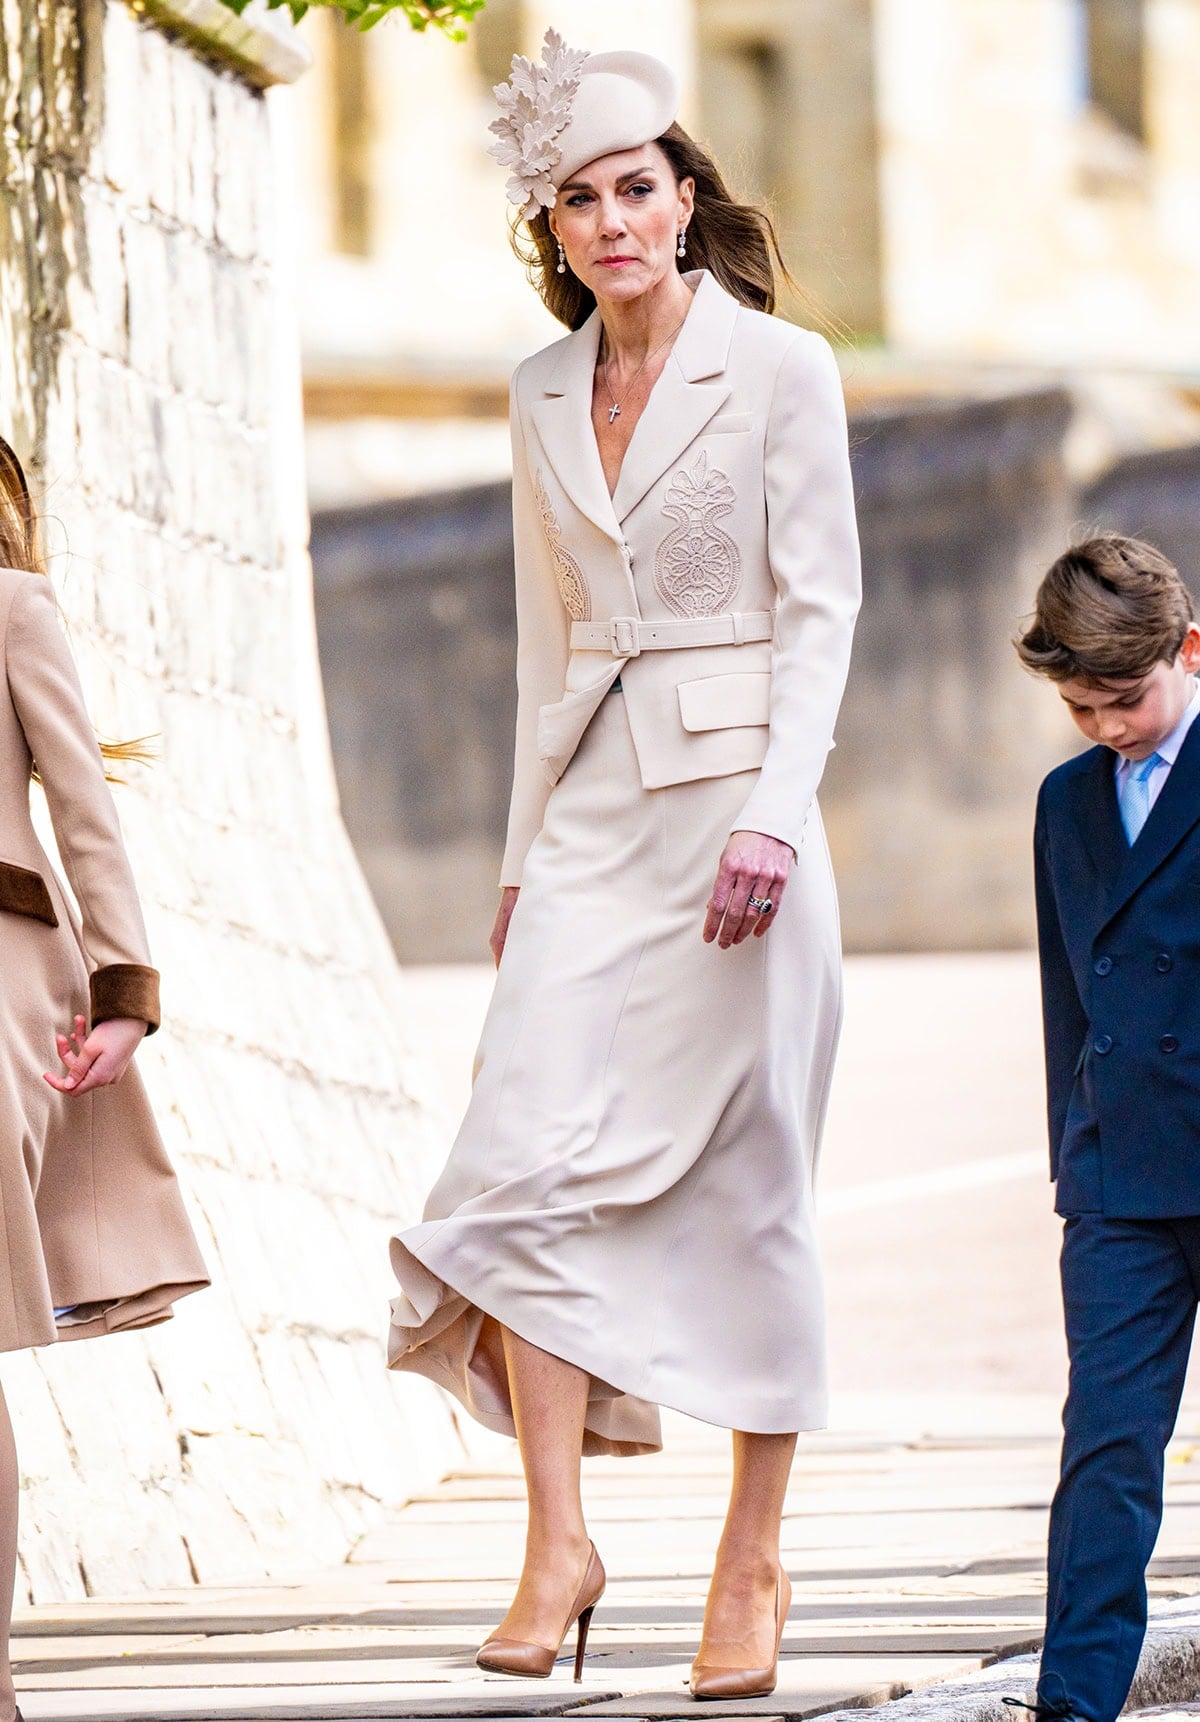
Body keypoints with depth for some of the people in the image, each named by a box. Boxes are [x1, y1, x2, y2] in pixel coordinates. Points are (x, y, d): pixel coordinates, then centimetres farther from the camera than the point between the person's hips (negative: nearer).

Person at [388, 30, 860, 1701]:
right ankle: (558, 1542, -8)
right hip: (589, 817, 4)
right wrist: (523, 847, 15)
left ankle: (755, 1561, 9)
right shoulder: (543, 392, 12)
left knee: (743, 1180, 0)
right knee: (531, 1153, -11)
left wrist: (776, 811, -18)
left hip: (736, 798, -4)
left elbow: (820, 608, -7)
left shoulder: (782, 370, -3)